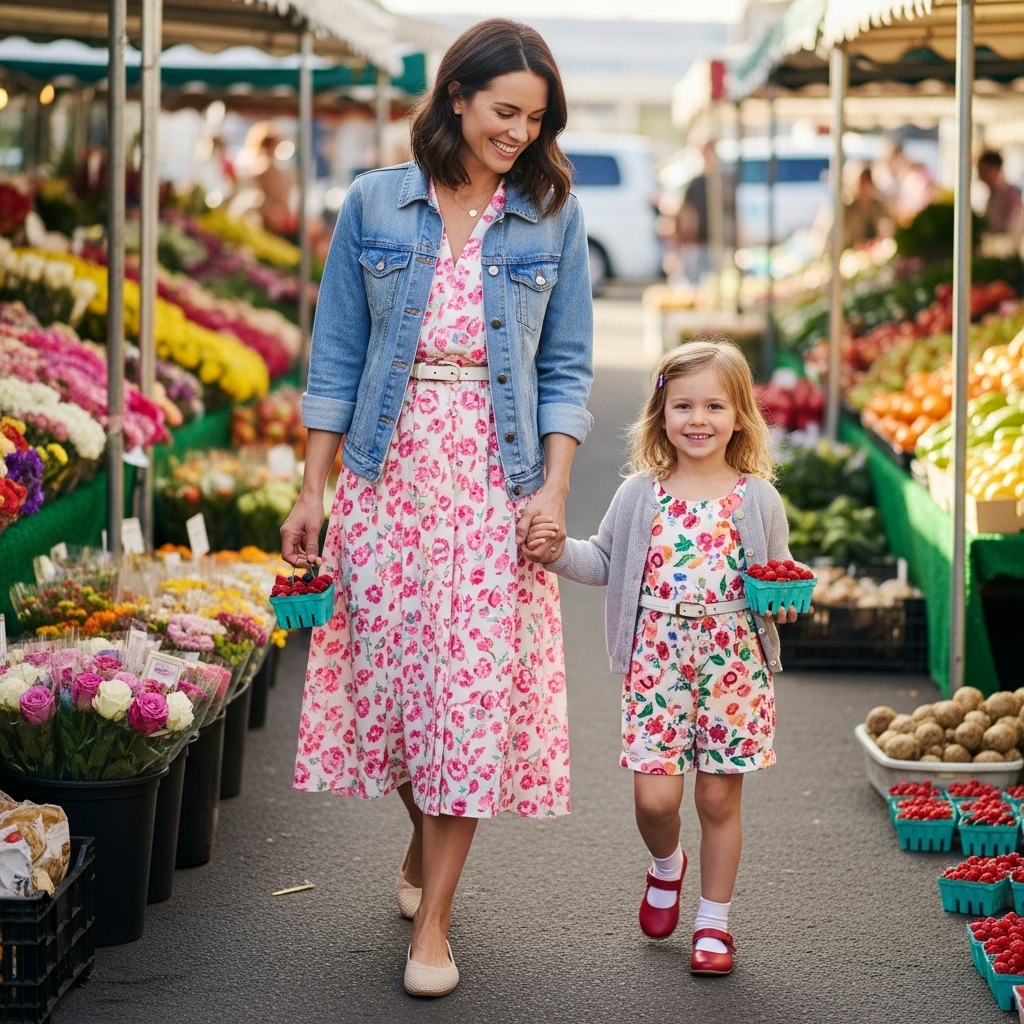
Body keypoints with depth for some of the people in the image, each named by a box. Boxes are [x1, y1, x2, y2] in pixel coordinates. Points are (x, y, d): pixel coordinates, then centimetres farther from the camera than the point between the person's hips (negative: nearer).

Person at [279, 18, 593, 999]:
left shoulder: (552, 218, 3)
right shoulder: (374, 204, 2)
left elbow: (566, 367, 4)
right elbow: (337, 357, 4)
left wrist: (554, 489, -7)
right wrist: (312, 492, 2)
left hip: (497, 480, -1)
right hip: (389, 470, 1)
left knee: (476, 688, -3)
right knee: (389, 667, 6)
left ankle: (433, 920, 4)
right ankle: (421, 841, 35)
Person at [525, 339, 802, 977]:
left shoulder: (758, 499, 1)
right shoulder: (641, 494, 3)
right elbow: (607, 562, 13)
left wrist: (786, 601, -11)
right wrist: (560, 553, -4)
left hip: (733, 661, -1)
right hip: (658, 660, 1)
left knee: (719, 798, 6)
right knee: (655, 795, -6)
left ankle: (715, 922, 21)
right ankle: (667, 866, 29)